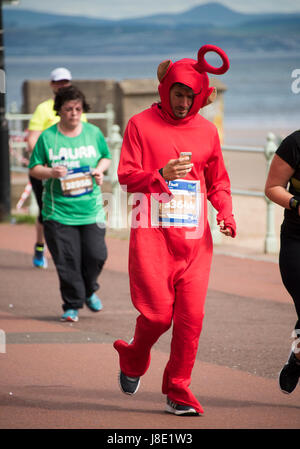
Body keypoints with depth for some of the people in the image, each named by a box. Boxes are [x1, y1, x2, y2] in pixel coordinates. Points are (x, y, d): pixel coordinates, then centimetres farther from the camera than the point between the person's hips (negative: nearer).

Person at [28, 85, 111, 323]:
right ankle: (72, 305, 10)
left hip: (91, 208, 2)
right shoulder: (47, 137, -1)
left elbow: (106, 157, 20)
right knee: (67, 261, -3)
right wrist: (50, 172, -18)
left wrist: (100, 170, -2)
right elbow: (34, 168, 3)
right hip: (59, 211, -2)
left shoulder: (93, 133, 5)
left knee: (96, 254, -2)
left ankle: (89, 291, 27)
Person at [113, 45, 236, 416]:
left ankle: (177, 391, 9)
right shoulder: (141, 124, 2)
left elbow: (218, 181, 20)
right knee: (158, 312, -9)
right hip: (152, 234, -3)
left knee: (191, 316, -3)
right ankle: (133, 360, 23)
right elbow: (126, 176, -2)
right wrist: (161, 174, -21)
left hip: (194, 236, 3)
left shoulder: (207, 131, 13)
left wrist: (225, 212, 1)